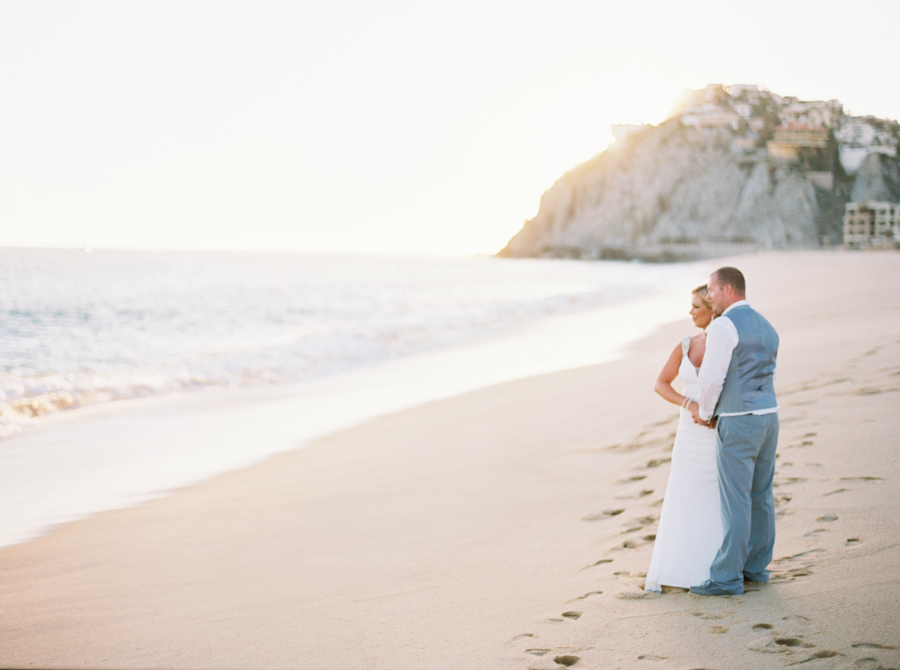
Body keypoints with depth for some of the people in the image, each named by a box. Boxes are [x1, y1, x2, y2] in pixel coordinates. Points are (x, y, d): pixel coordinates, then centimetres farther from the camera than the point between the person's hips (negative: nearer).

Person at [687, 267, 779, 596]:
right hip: (768, 416, 9)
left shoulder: (723, 326, -13)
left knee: (735, 499, -5)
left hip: (737, 424, -9)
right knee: (760, 495, 15)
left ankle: (727, 577, -1)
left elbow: (712, 377, -17)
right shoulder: (766, 328, 15)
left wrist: (704, 412, 2)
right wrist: (714, 411, 16)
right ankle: (756, 566, 24)